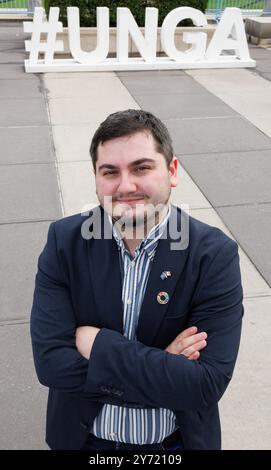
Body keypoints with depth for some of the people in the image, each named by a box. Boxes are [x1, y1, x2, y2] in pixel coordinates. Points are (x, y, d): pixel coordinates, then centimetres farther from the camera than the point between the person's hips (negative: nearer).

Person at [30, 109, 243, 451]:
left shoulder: (215, 255, -21)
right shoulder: (64, 241, -15)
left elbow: (208, 384, -26)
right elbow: (50, 361, -20)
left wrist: (97, 343, -26)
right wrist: (163, 368, -24)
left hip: (176, 440, -1)